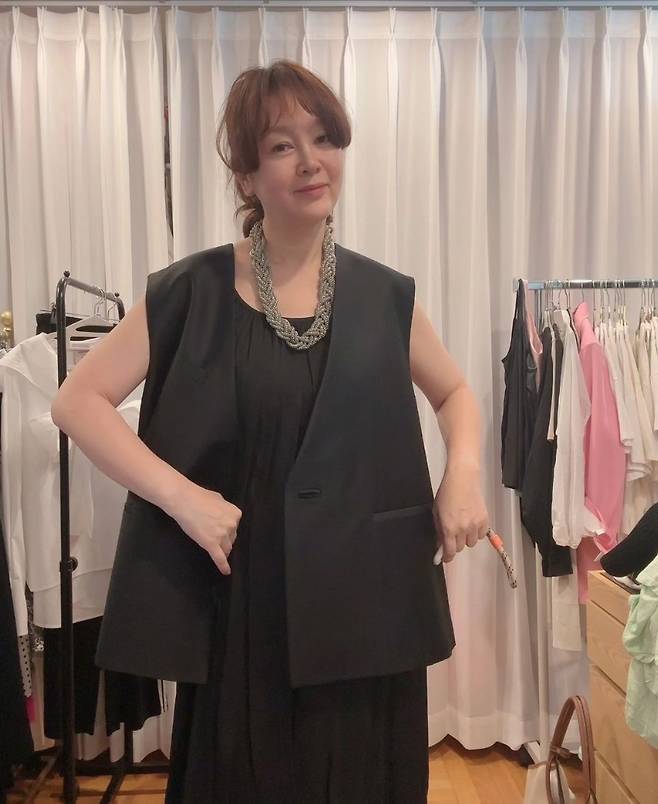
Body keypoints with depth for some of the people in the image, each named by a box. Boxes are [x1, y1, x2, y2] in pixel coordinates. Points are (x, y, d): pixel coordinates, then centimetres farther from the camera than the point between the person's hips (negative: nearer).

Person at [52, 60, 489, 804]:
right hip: (244, 595, -1)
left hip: (367, 596, 2)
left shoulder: (384, 295, 1)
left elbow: (454, 392, 15)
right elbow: (77, 401, -6)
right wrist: (181, 495, -18)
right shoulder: (194, 291, -6)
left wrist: (463, 472, -4)